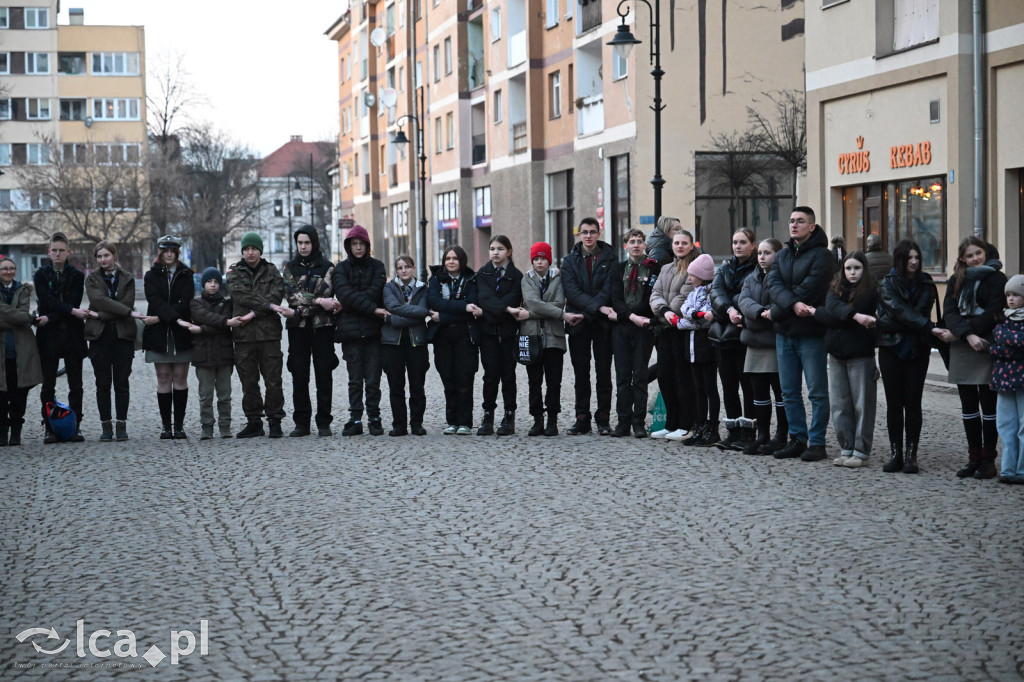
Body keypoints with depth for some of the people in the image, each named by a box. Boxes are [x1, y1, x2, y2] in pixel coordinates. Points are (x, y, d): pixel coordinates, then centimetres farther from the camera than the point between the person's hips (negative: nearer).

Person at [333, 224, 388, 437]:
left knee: (373, 379, -2)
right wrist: (372, 309, -16)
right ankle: (355, 420, 5)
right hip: (350, 330, 0)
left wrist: (350, 304, -11)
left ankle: (374, 419, 5)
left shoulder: (377, 266, 10)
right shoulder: (342, 268, 8)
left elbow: (375, 292, -6)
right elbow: (344, 292, -8)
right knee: (354, 379, 2)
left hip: (373, 331, 0)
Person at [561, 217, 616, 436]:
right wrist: (598, 307, -18)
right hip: (578, 325, 1)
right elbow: (571, 290, -6)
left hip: (602, 323, -1)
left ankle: (603, 419, 5)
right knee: (581, 374, 3)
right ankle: (582, 420, 8)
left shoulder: (609, 258, 5)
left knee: (603, 372, 0)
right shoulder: (570, 260, 8)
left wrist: (586, 313, -14)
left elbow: (608, 289, -6)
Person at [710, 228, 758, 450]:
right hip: (723, 333, 6)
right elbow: (716, 291, -1)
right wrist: (729, 309, -18)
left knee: (747, 384, -4)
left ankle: (748, 432, 0)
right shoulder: (725, 268, 17)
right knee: (728, 385, 8)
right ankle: (733, 430, 14)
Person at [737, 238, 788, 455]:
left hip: (776, 341, -6)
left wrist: (772, 312, -31)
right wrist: (760, 312, -20)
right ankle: (762, 435, 16)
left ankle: (781, 437, 5)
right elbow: (743, 300, -2)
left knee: (780, 392, -1)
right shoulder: (751, 279, 16)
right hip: (755, 341, 6)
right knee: (759, 392, 9)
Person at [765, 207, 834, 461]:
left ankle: (817, 443, 4)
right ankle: (797, 439, 19)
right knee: (789, 392, 11)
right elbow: (773, 284, -4)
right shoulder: (782, 255, 14)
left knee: (817, 392, -1)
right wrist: (793, 304, -22)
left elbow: (807, 292, -16)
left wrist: (777, 311, -10)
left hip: (811, 333, -7)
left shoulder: (821, 256, -7)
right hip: (784, 334, 7)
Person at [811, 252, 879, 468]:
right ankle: (846, 449, 14)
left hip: (860, 354, -5)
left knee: (862, 404, -1)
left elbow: (840, 318, -13)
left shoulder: (870, 292, -4)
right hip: (837, 353, 5)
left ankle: (861, 451, 4)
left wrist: (815, 312, -7)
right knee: (840, 404, 6)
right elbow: (833, 308, -11)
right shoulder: (836, 289, 12)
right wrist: (855, 315, -27)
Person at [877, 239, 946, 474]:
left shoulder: (925, 284, 6)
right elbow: (901, 312, -15)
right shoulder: (887, 285, 0)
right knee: (894, 403, 2)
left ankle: (911, 455, 1)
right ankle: (895, 453, 7)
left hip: (917, 350, 0)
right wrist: (929, 327, -27)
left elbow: (920, 312, -7)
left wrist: (890, 324, -16)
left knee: (913, 403, -1)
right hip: (891, 348, 0)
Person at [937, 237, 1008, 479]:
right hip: (962, 351, 4)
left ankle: (988, 459, 3)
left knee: (988, 405, -1)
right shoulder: (956, 280, 10)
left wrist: (956, 333, -13)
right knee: (968, 406, 8)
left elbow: (992, 315, -11)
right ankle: (974, 457, 15)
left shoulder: (996, 279, -3)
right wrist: (968, 335, -21)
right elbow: (949, 311, -3)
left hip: (987, 349, -4)